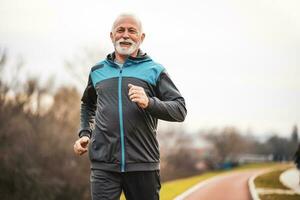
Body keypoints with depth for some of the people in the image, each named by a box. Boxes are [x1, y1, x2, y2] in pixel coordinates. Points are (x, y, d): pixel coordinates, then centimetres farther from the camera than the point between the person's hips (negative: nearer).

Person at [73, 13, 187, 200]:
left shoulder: (154, 70, 5)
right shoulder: (98, 71, 15)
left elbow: (180, 110, -3)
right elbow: (88, 104, 34)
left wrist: (149, 103, -20)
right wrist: (85, 133, 18)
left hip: (143, 164, -1)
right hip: (103, 165, 1)